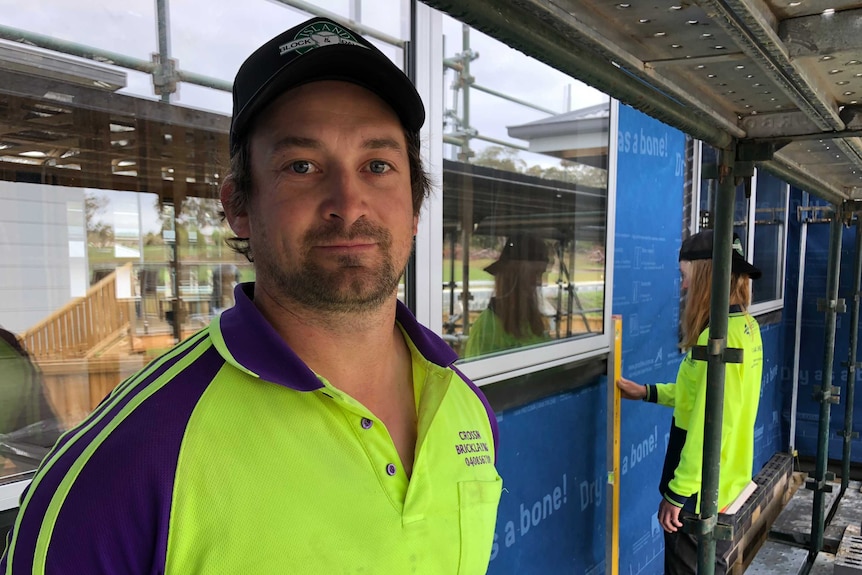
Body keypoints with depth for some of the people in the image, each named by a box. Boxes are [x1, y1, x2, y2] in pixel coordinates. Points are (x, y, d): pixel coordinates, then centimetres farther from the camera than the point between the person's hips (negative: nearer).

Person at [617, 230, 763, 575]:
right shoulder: (746, 325, 4)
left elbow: (708, 428, -26)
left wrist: (677, 493, -20)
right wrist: (647, 392, 14)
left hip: (701, 492, -9)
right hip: (728, 483, 9)